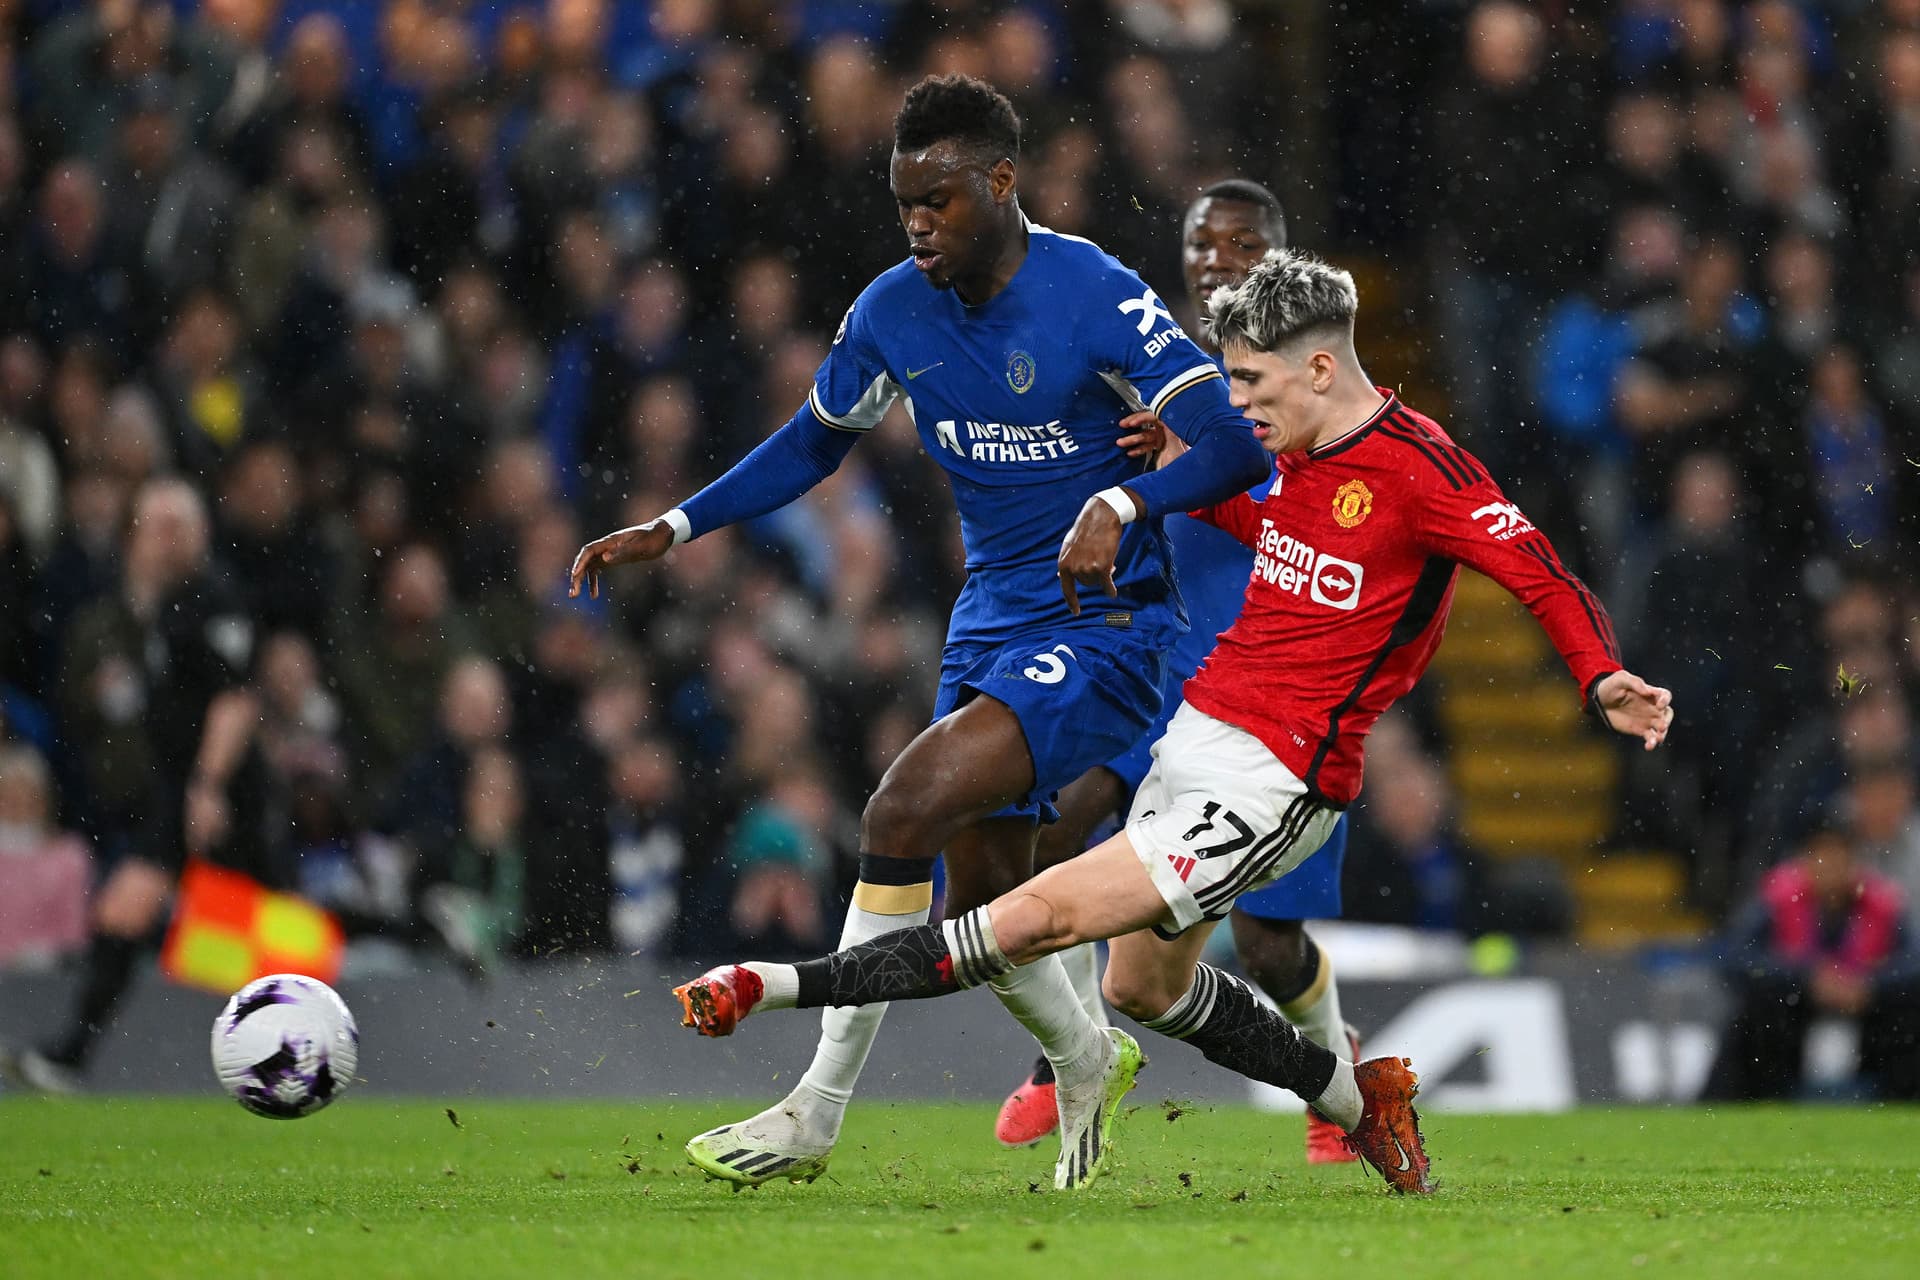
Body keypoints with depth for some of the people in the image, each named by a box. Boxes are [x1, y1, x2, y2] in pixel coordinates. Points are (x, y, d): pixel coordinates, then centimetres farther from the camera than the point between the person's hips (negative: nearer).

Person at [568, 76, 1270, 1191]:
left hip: (1102, 628, -7)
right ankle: (1089, 1061, 41)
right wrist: (672, 531, 10)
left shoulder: (1094, 295, -17)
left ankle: (817, 1114, -16)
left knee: (907, 808, -23)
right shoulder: (894, 314, 2)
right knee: (977, 907, 8)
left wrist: (1120, 502, -35)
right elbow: (815, 441, 19)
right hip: (989, 627, 7)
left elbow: (1231, 445, -18)